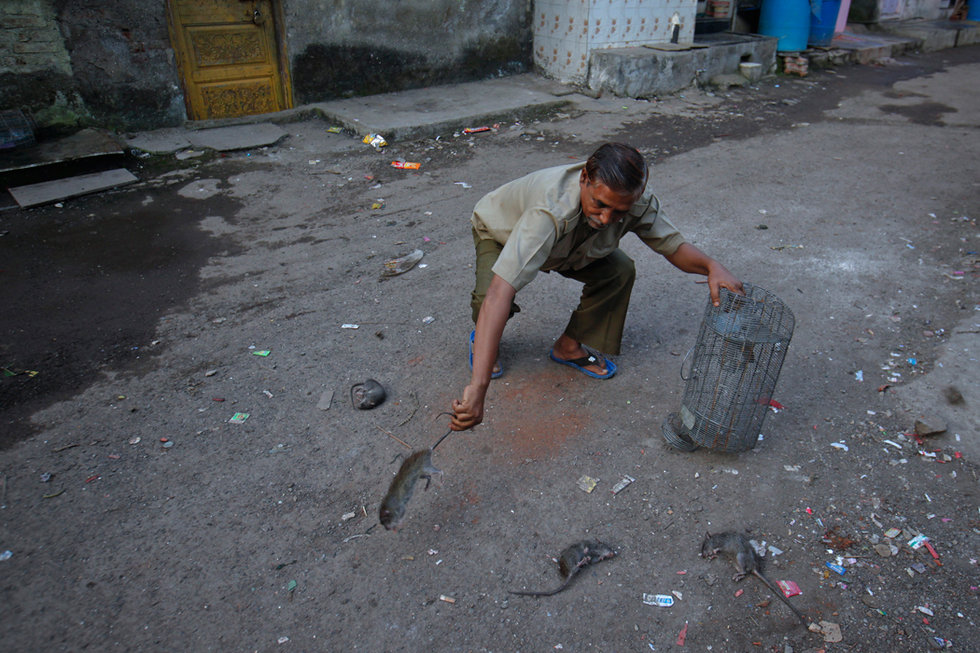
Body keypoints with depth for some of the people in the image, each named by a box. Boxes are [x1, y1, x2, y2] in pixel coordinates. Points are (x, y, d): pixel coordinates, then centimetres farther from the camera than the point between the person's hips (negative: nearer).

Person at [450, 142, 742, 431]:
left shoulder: (637, 202, -31)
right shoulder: (552, 211, -50)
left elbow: (673, 245, -14)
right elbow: (499, 291, -58)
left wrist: (711, 265, -40)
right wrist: (477, 388, -66)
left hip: (567, 241, 5)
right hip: (499, 231, -4)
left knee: (620, 271, -16)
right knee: (487, 297, -31)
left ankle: (569, 346, 7)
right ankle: (482, 338, 8)